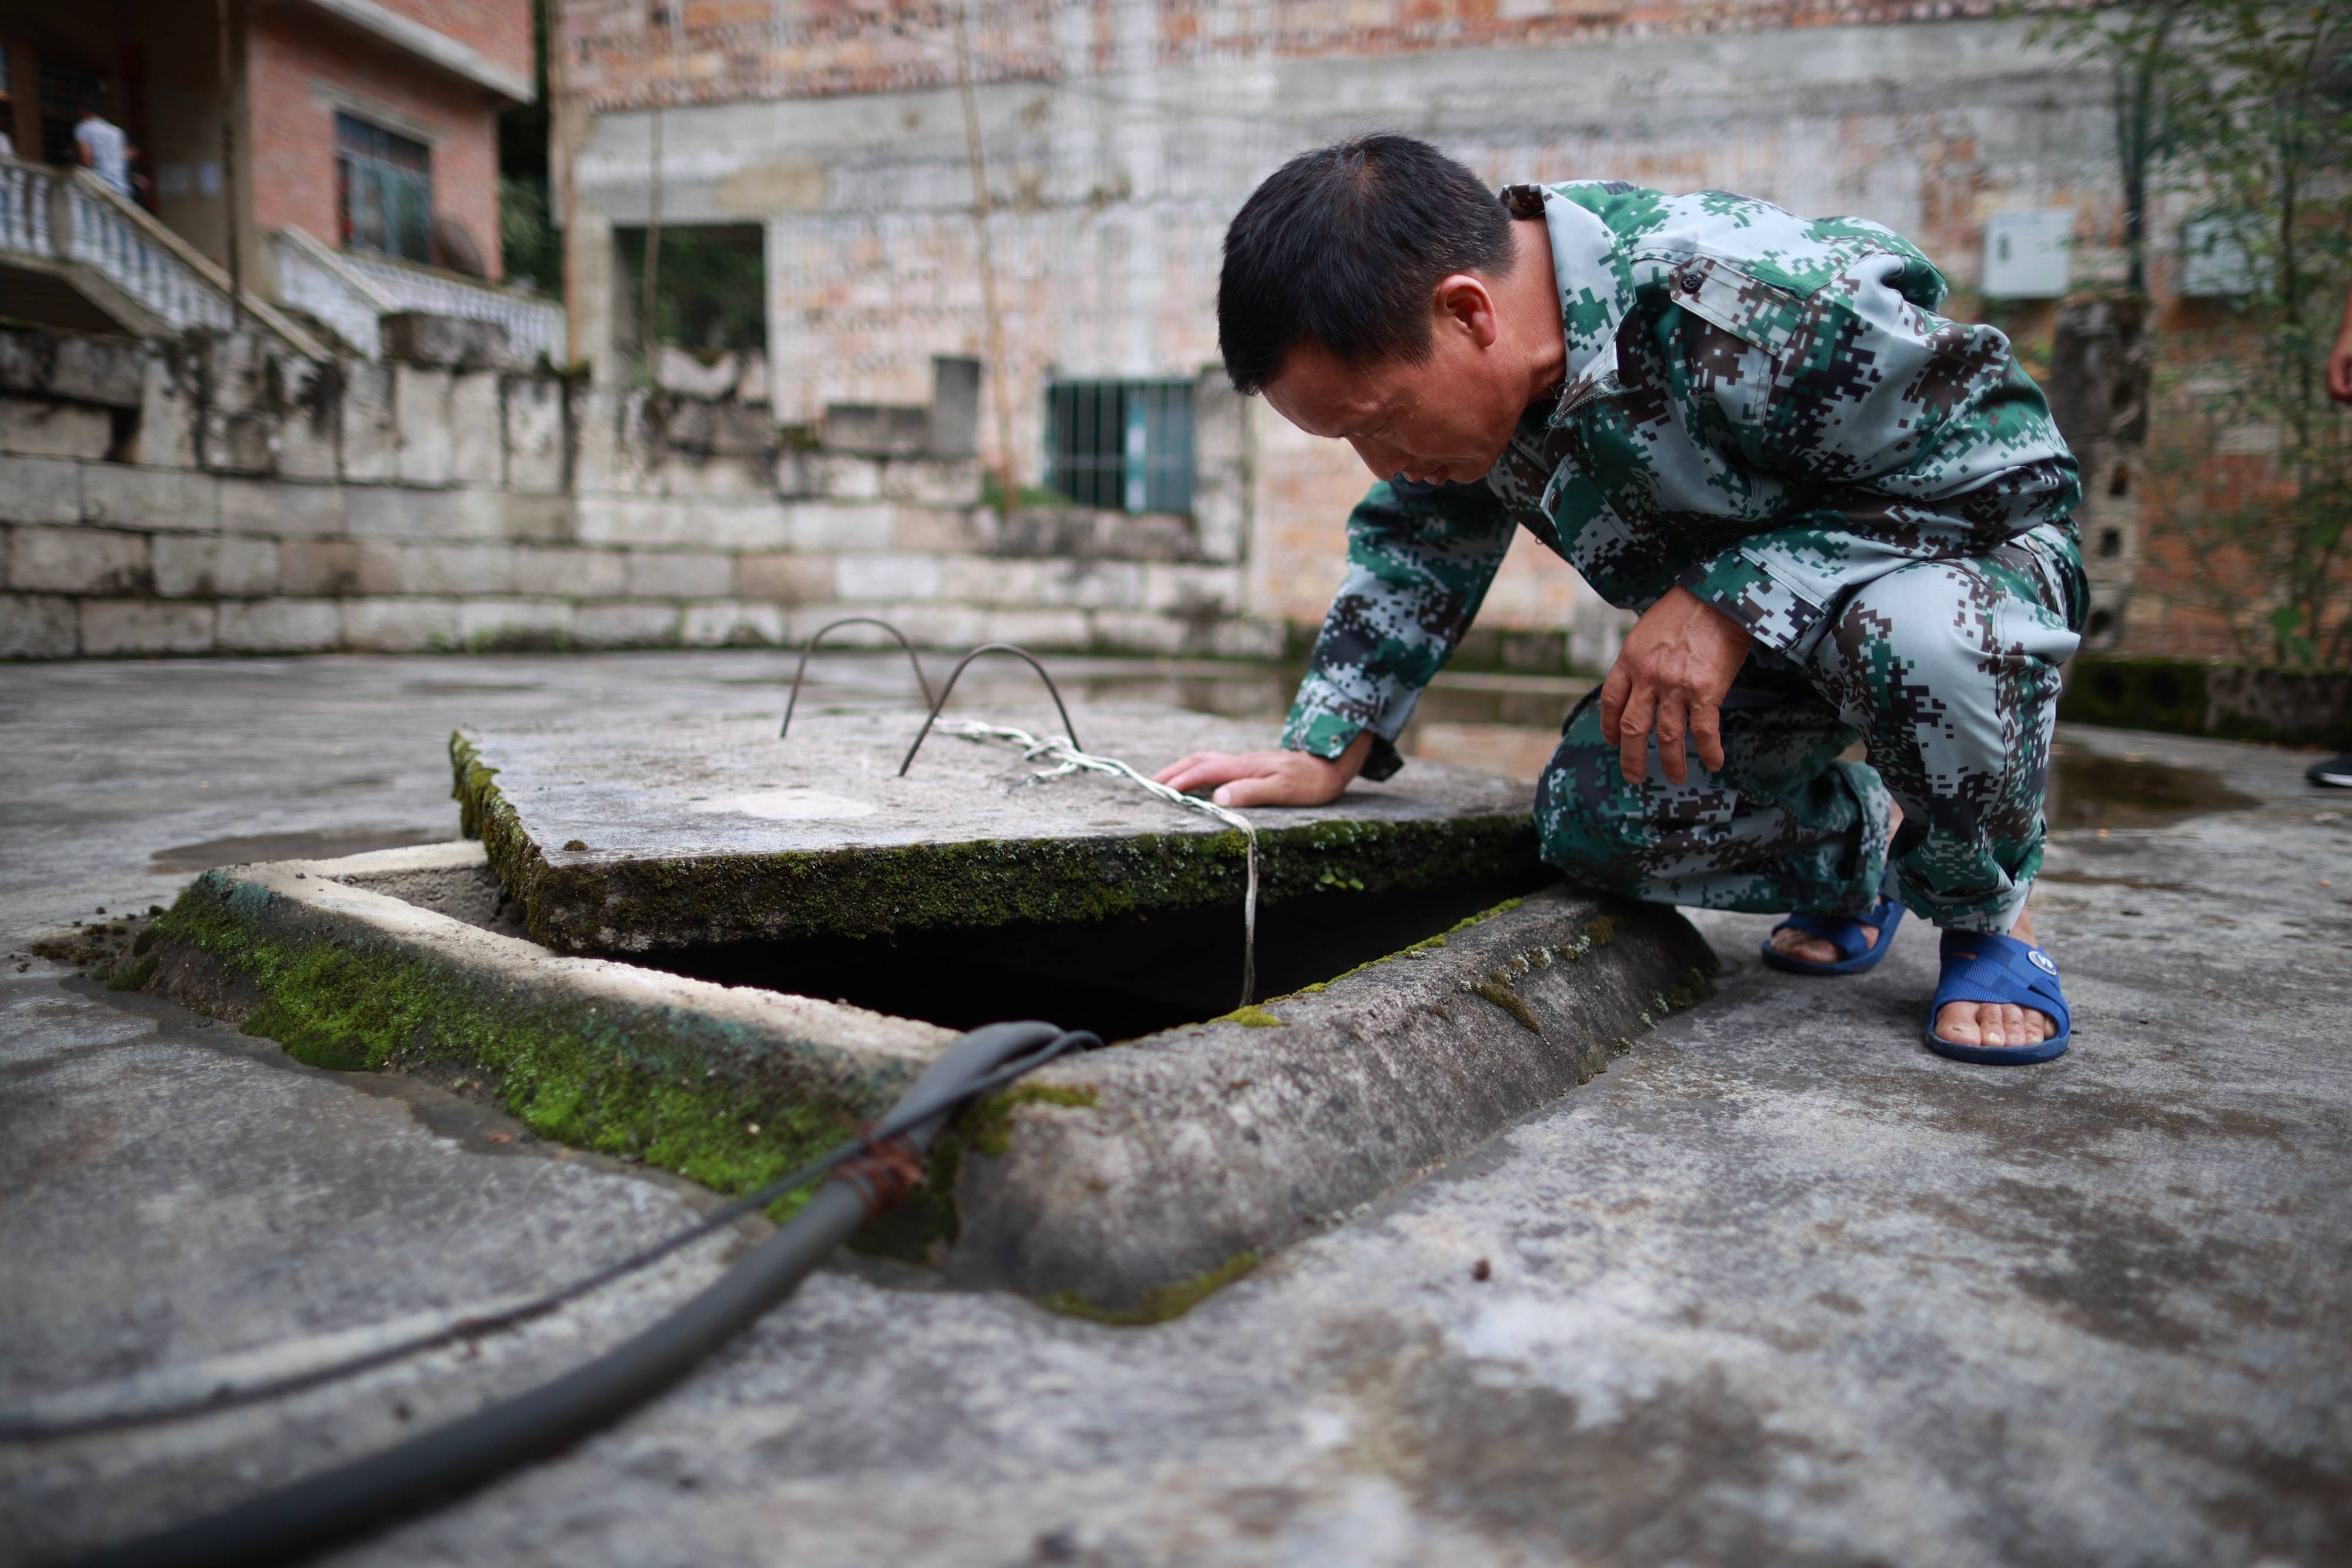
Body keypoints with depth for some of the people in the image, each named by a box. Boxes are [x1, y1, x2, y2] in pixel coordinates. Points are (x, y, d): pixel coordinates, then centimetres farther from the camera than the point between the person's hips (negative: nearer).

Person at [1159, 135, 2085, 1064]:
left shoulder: (1767, 309, -37)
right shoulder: (1462, 370, -13)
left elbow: (2013, 466, -28)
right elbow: (1418, 549, 2)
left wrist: (1732, 602, -37)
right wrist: (1322, 753, -8)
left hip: (1965, 536, -6)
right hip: (1747, 628, 6)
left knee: (1924, 636, -41)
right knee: (1593, 819, -17)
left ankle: (1987, 912, -8)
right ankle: (1863, 848, 14)